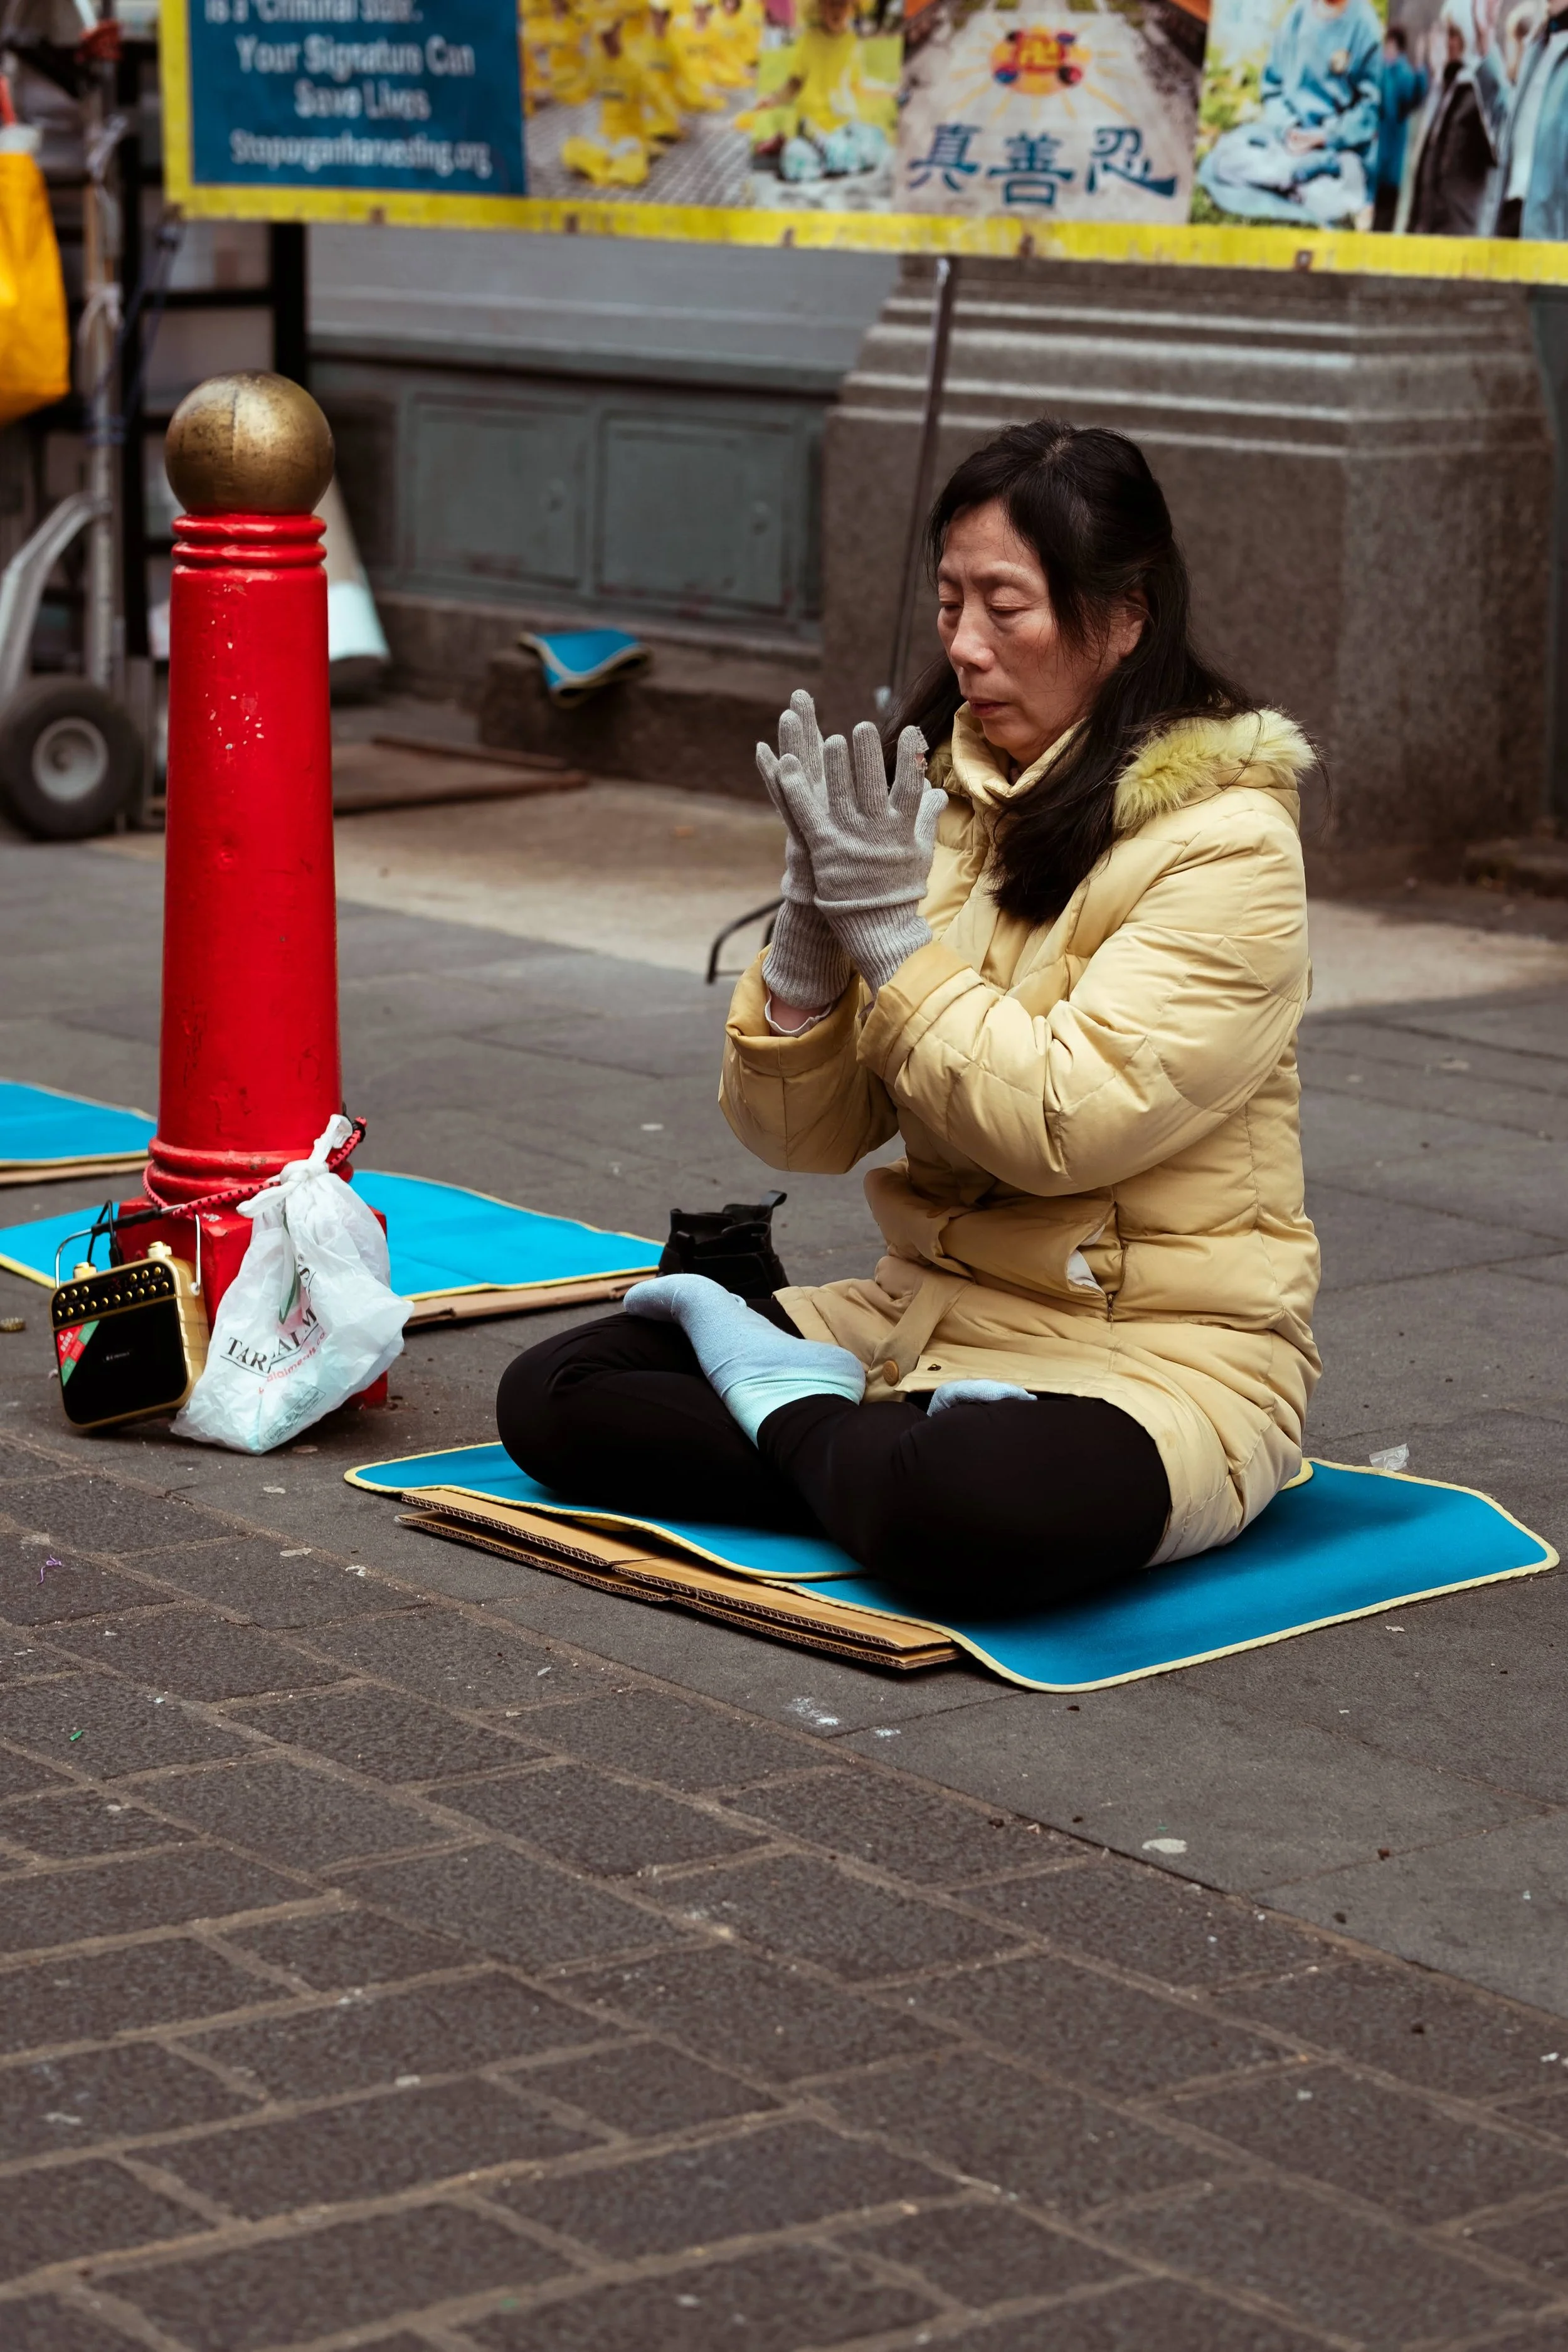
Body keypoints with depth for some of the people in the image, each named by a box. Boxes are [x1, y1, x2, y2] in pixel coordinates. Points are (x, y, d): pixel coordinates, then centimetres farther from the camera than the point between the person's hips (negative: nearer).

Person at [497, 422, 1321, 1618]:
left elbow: (1061, 1127, -22)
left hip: (1157, 1349, -6)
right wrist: (814, 922, -13)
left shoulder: (1224, 841, -12)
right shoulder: (950, 801, 7)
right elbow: (803, 1135, 3)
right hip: (929, 1314, 6)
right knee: (551, 1397, -6)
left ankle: (798, 1417, -9)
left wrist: (889, 929, -18)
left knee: (970, 1511, -39)